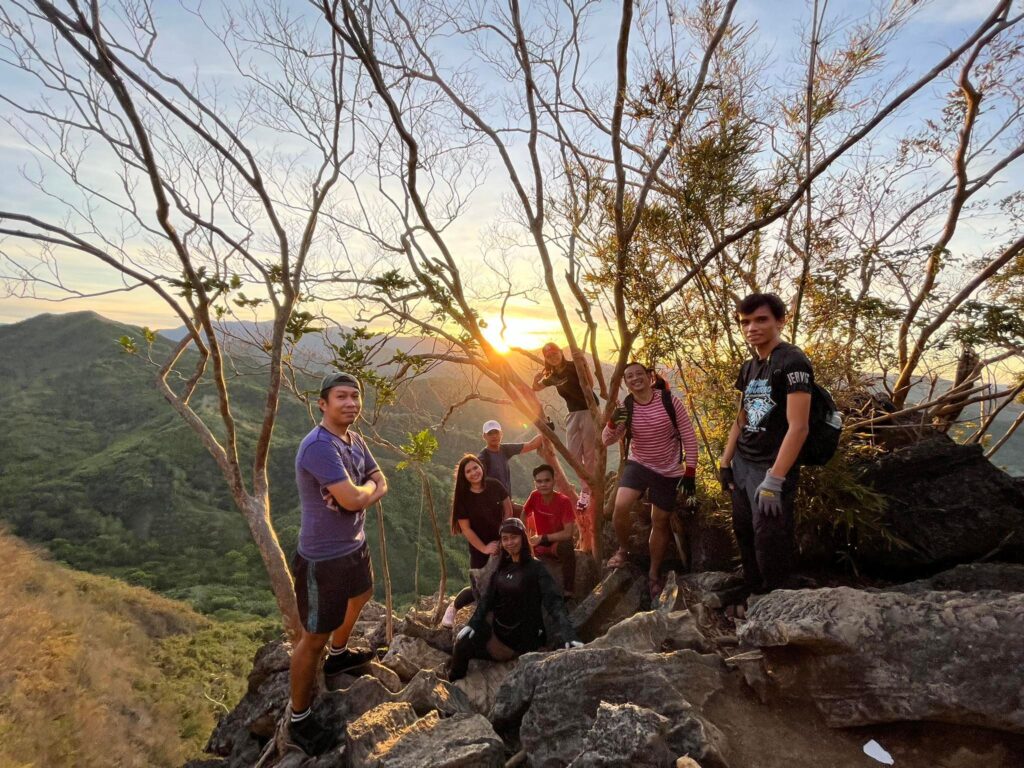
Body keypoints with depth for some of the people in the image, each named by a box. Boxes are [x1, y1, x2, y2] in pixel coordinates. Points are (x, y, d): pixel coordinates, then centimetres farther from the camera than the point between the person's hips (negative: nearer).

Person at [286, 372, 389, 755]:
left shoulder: (356, 440, 1)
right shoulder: (318, 446, -29)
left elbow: (381, 484, 4)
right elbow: (355, 499, -31)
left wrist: (358, 492, -16)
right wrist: (367, 487, -9)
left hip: (355, 545, 10)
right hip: (323, 558, -10)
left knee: (359, 596, 33)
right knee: (313, 637, 5)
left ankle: (338, 655, 60)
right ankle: (297, 718, 26)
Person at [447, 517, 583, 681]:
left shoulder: (535, 567, -19)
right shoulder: (502, 566, 1)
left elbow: (554, 601, -27)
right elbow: (487, 597, 0)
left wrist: (569, 636, -38)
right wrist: (472, 624, -13)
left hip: (520, 637, -5)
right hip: (497, 628, 5)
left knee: (465, 648, -6)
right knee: (462, 642, -2)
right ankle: (453, 683, 25)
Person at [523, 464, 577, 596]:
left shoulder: (563, 501, -23)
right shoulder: (534, 496, -11)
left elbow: (568, 533, -28)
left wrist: (542, 538, -25)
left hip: (558, 543, -5)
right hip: (540, 544, 5)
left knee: (567, 546, -38)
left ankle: (568, 591, -25)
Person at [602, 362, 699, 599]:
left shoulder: (669, 400, -15)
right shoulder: (625, 408, -9)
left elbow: (688, 436, -10)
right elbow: (607, 441, -8)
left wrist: (690, 472, -12)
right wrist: (613, 423, -30)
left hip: (668, 471, -1)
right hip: (638, 464, 1)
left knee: (660, 522, 8)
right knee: (620, 506, -20)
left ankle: (654, 574, 27)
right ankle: (624, 550, 9)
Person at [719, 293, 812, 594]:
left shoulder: (793, 362, -13)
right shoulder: (748, 367, 10)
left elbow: (798, 427, -19)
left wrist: (774, 480, -23)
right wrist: (725, 463, 13)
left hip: (771, 469, -7)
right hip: (741, 465, 8)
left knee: (769, 544, -2)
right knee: (744, 535, 16)